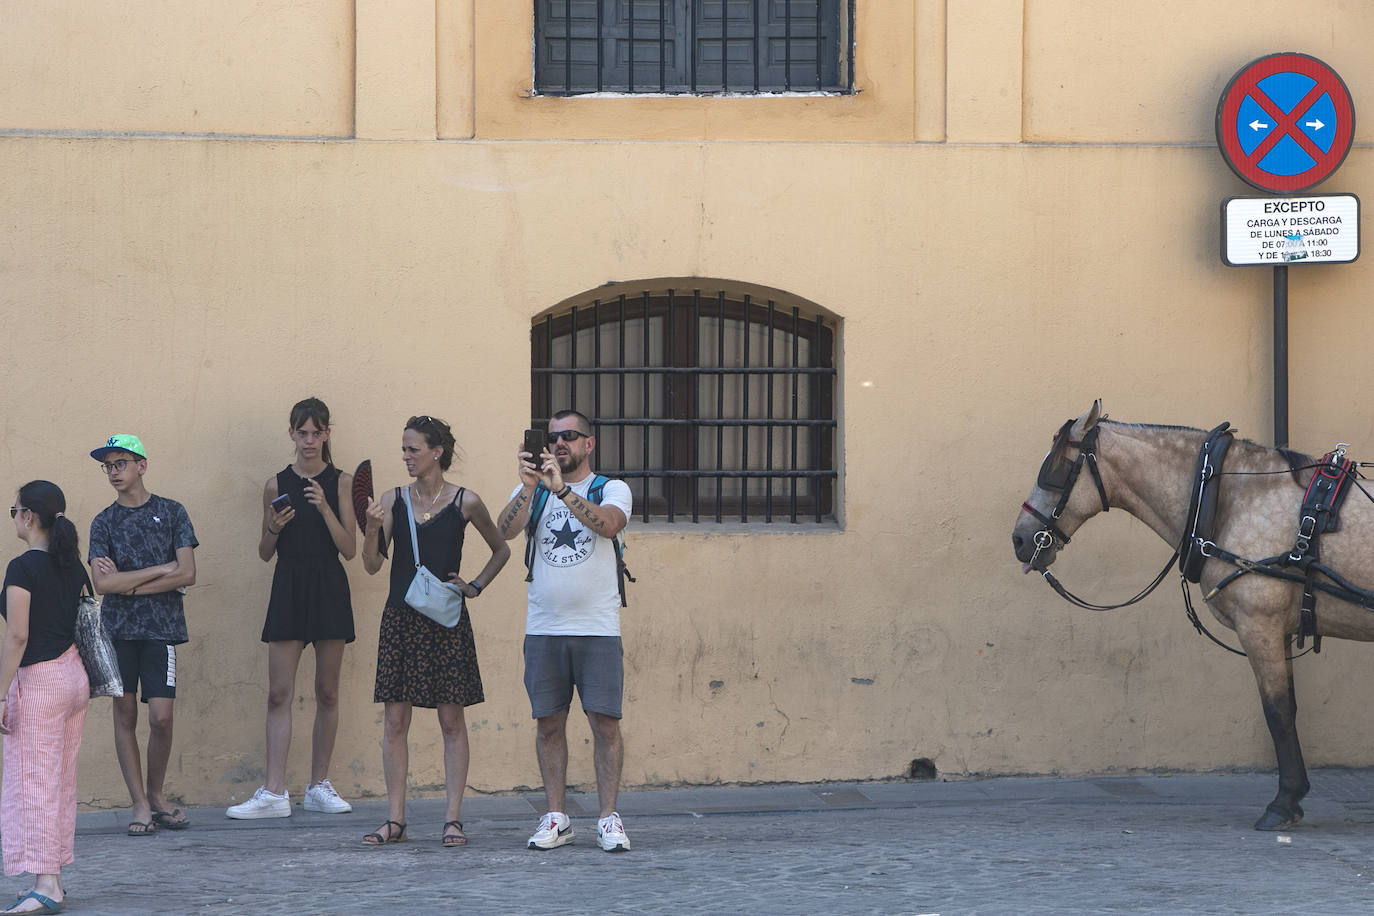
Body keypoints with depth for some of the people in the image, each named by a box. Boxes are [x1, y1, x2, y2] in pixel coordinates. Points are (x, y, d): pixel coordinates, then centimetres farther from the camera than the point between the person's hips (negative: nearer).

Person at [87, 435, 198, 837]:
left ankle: (156, 793, 15)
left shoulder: (171, 512, 5)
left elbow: (187, 574, -4)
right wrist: (159, 569, -8)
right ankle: (140, 805, 6)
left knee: (161, 717, -6)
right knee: (125, 714, 0)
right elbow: (102, 583, -5)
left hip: (161, 627, -1)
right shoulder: (104, 522, 8)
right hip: (117, 628, 1)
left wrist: (127, 584, -6)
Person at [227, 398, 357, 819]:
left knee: (327, 692, 4)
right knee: (279, 693, -4)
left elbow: (349, 548, -4)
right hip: (289, 590, 1)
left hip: (329, 590, -1)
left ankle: (319, 785, 14)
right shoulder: (277, 484, 5)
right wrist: (274, 527, -11)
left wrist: (325, 508, -16)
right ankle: (274, 793, -5)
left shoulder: (341, 482, 2)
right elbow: (265, 552, 9)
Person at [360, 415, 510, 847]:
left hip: (446, 621, -2)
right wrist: (372, 529, -15)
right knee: (395, 720, 1)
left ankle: (453, 819, 3)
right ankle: (395, 820, 5)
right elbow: (372, 565, 2)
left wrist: (475, 586, 3)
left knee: (452, 719, -1)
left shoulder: (465, 502, 0)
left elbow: (501, 550, 14)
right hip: (400, 618, 2)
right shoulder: (393, 500, 5)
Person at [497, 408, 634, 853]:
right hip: (544, 628, 2)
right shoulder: (531, 490, 12)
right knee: (548, 722, 4)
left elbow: (609, 523, -18)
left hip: (598, 629, -2)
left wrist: (561, 488, -26)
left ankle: (608, 818, 0)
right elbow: (506, 531, -6)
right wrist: (529, 487, -21)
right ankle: (556, 818, 12)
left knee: (605, 721, -5)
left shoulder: (612, 490, 5)